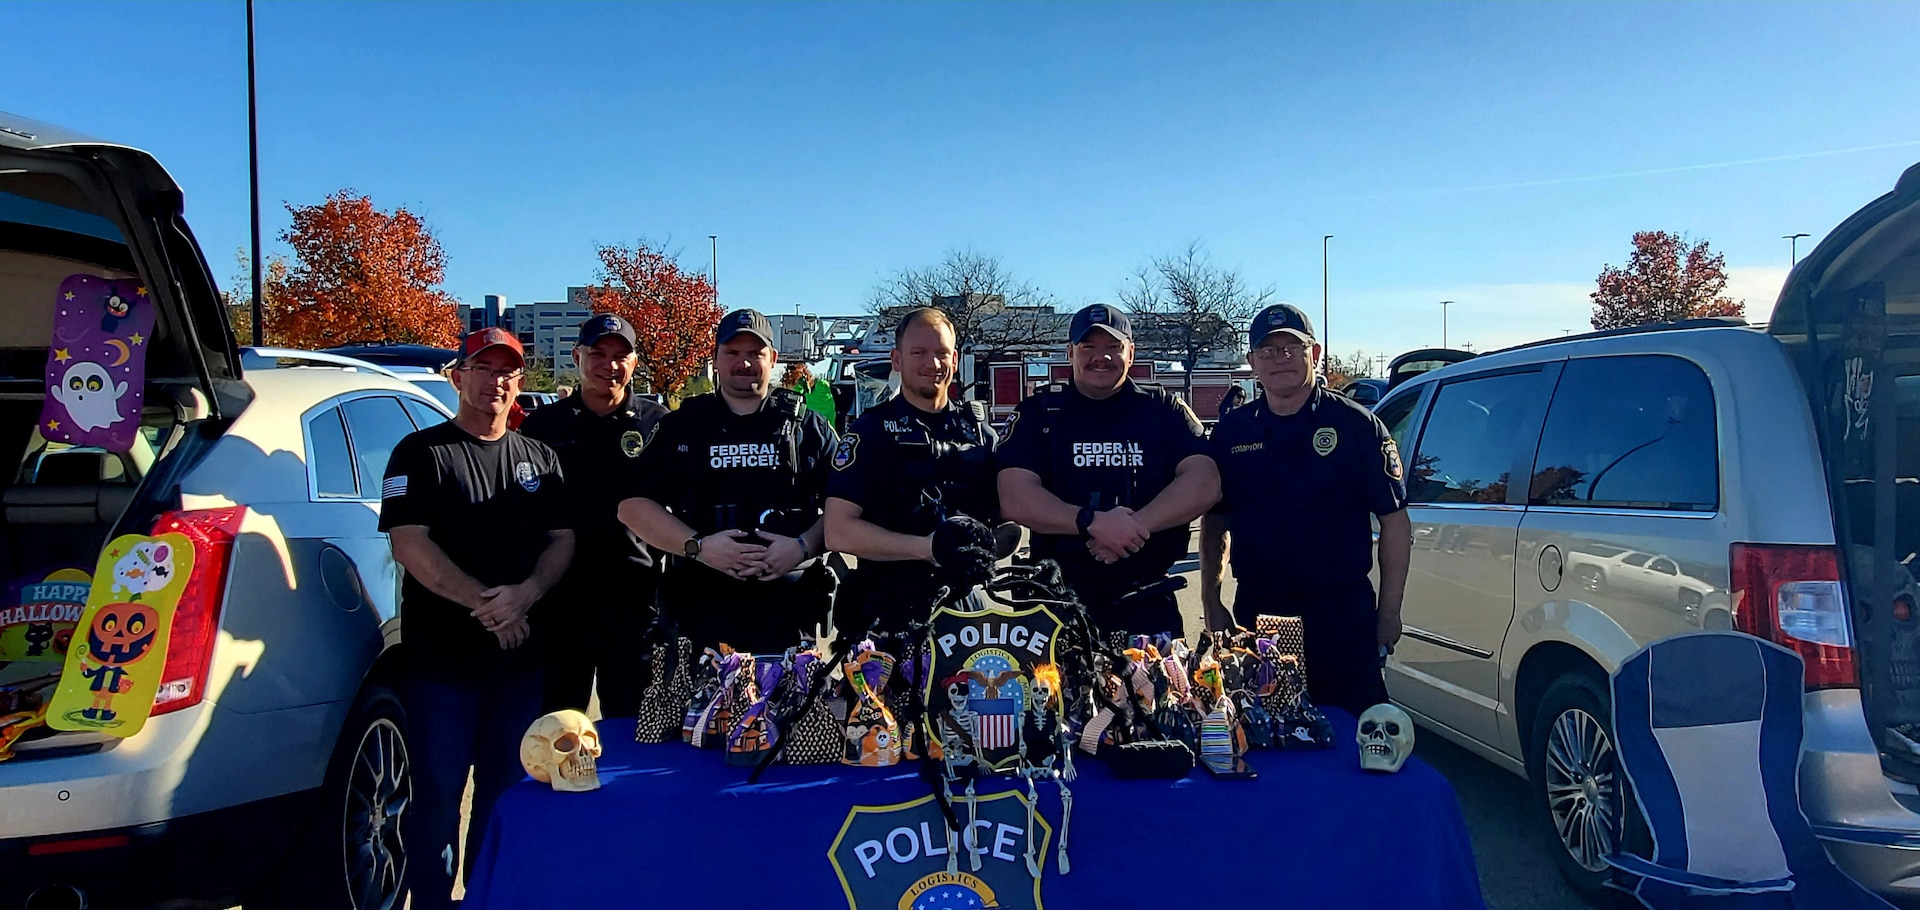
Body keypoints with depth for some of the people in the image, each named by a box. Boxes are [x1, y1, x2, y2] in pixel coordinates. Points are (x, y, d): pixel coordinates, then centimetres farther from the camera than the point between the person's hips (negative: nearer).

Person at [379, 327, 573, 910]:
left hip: (520, 657, 4)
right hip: (441, 658, -4)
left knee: (508, 796, 12)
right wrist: (483, 603, -18)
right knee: (438, 798, 2)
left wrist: (524, 594, -13)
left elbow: (562, 541, 7)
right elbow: (409, 544, -10)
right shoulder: (421, 453, 0)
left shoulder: (540, 459, 13)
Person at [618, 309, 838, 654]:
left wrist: (804, 547, -12)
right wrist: (697, 546, -9)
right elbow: (634, 505, 5)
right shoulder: (682, 426, 11)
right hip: (702, 608, 0)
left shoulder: (807, 427, 9)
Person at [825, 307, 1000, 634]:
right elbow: (838, 531, -9)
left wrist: (991, 540, -8)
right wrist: (927, 548, -20)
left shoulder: (980, 431, 13)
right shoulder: (871, 431, 0)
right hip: (892, 614, -3)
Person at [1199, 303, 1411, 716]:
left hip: (1340, 615, -3)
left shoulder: (1355, 425, -1)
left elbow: (1395, 520, -1)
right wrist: (1211, 602, 6)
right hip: (1255, 612, 3)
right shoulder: (1231, 431, 7)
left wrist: (1389, 612, -5)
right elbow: (1214, 522, 13)